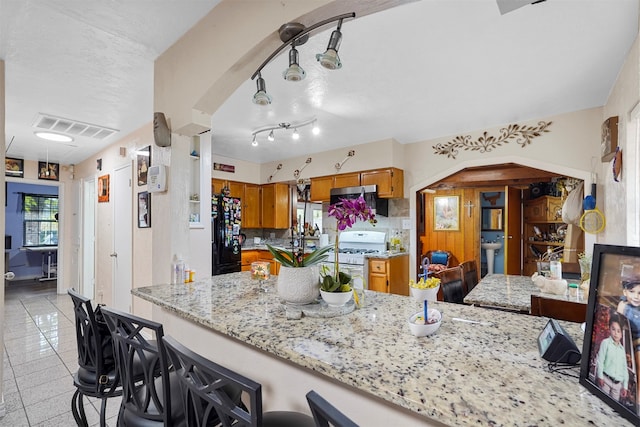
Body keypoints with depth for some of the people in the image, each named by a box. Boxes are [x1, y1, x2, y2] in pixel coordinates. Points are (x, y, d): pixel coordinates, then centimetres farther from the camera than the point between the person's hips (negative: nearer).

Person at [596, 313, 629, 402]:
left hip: (618, 383, 5)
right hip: (606, 379, -5)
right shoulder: (605, 342, -4)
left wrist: (625, 386, 10)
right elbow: (600, 361, -7)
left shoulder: (622, 348, 11)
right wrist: (600, 377, -13)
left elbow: (625, 368, 14)